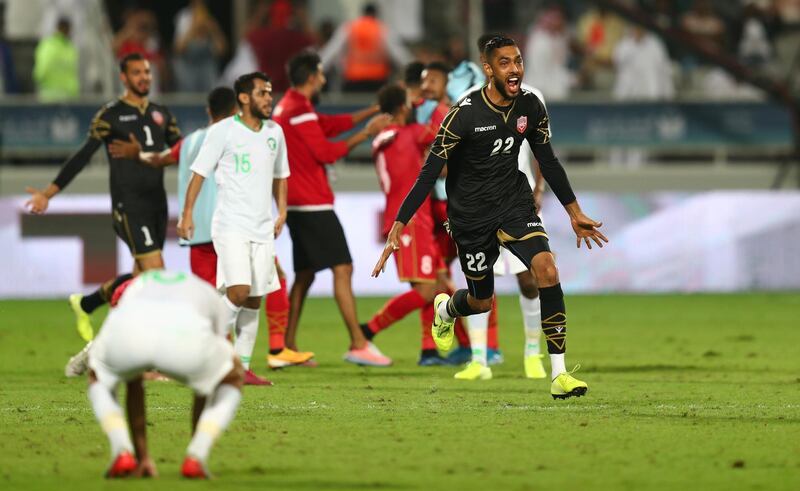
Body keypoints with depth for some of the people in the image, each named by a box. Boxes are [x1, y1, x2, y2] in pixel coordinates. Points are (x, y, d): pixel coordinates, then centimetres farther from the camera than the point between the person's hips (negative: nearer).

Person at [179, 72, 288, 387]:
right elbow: (199, 172, -3)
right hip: (231, 226, -6)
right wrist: (187, 213, -8)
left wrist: (282, 211, 12)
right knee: (239, 291, -20)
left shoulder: (274, 132, 11)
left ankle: (242, 367, 10)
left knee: (254, 300, 4)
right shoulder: (223, 131, -6)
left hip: (263, 228, 6)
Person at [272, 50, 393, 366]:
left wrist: (373, 112, 20)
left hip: (296, 205, 10)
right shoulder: (300, 111, -14)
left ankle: (288, 346, 14)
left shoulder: (288, 107, 16)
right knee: (343, 269, -11)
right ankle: (358, 345, -15)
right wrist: (366, 133, -11)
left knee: (305, 274, 14)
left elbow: (331, 125, 20)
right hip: (313, 204, -10)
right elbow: (326, 152, -16)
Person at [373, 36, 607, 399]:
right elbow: (429, 172, -19)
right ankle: (445, 310, 51)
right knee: (481, 302, 10)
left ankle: (559, 374, -16)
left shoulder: (530, 107, -6)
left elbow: (548, 161, 9)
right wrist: (397, 228, -22)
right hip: (471, 214, -3)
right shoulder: (465, 114, -21)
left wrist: (575, 213, 14)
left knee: (547, 270, -20)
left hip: (514, 202, 3)